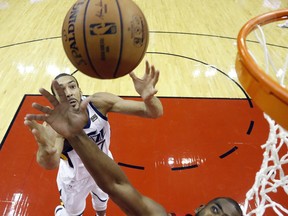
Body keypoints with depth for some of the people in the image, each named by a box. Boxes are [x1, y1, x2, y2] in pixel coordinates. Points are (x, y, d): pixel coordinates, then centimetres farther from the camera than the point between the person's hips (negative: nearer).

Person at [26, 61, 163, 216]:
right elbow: (50, 165, -57)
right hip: (75, 178, -2)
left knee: (102, 200, 32)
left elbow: (155, 113, -36)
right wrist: (47, 149, -80)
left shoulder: (99, 102, -30)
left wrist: (148, 97, -60)